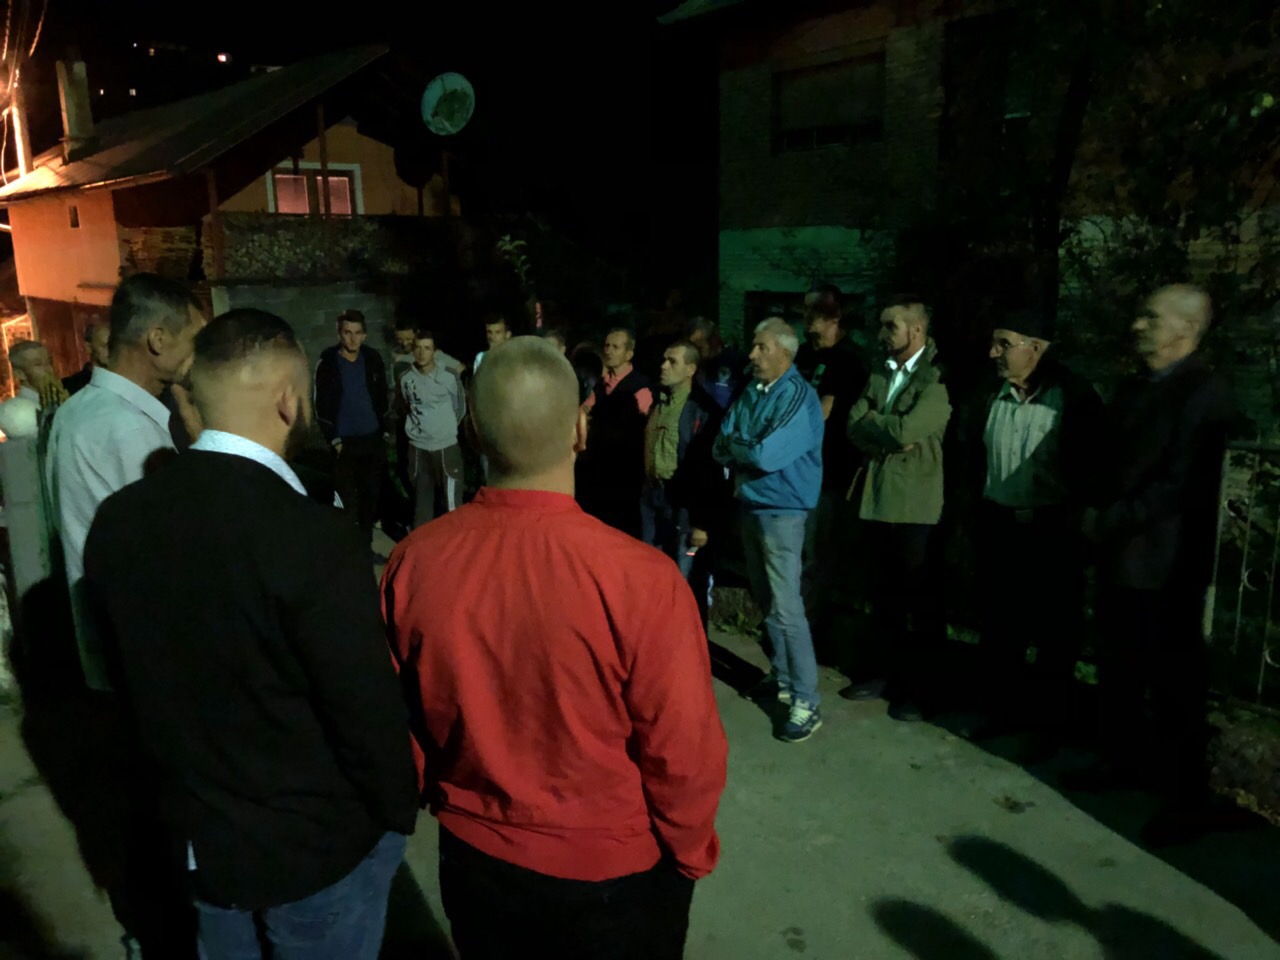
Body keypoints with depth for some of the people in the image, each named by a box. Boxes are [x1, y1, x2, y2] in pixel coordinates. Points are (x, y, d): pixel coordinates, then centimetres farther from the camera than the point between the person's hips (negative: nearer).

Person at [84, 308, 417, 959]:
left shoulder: (117, 520, -9)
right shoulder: (313, 537, -29)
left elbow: (127, 675, 3)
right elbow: (368, 712, -23)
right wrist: (399, 813, -5)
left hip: (196, 836, 6)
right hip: (317, 848, -5)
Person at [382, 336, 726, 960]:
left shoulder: (414, 562, -17)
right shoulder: (639, 578, -30)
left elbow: (400, 718, -2)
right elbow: (683, 752, -20)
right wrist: (691, 853, 0)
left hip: (472, 859, 3)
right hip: (613, 872, -3)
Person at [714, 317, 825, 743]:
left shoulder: (800, 398, -16)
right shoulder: (749, 395, 7)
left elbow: (766, 455, -25)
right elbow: (721, 449, 4)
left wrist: (735, 444, -8)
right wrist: (745, 450, -15)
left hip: (782, 512, -8)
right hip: (749, 507, 8)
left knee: (786, 608, -8)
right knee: (765, 601, 16)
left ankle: (806, 703, 0)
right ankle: (782, 677, 31)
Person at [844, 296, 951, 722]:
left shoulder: (937, 377, -10)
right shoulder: (879, 375, 12)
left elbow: (907, 430, -22)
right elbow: (855, 430, 2)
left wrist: (872, 423, -6)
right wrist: (890, 439, -14)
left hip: (916, 503, -6)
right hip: (878, 497, 7)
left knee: (918, 596, 5)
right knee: (885, 592, 17)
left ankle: (916, 686, 17)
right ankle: (883, 672, 29)